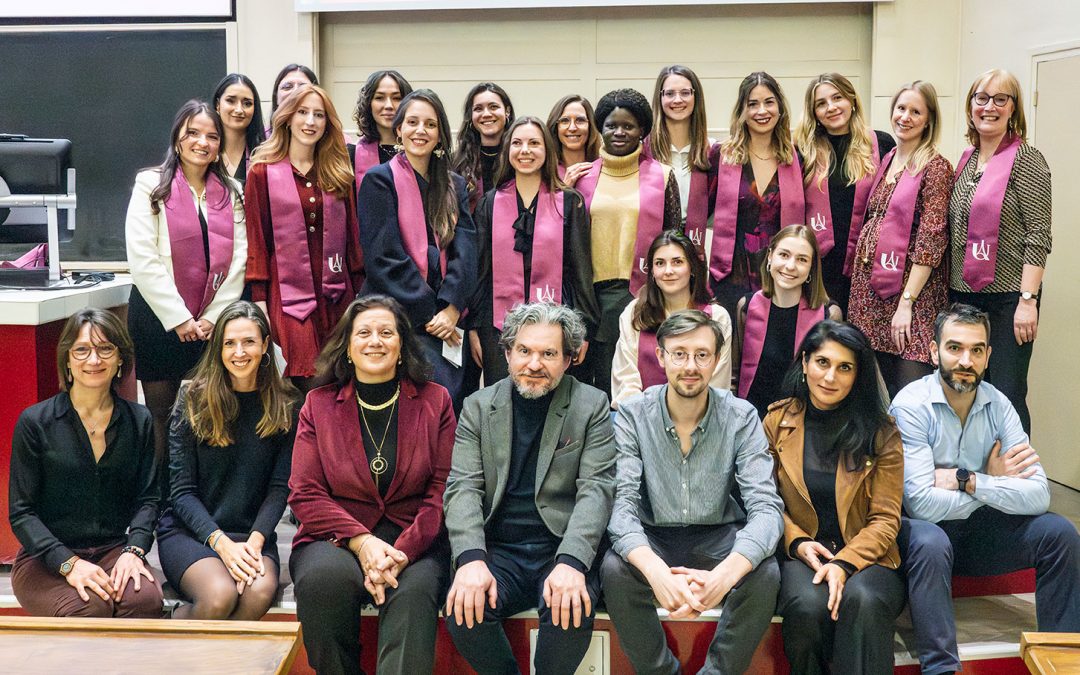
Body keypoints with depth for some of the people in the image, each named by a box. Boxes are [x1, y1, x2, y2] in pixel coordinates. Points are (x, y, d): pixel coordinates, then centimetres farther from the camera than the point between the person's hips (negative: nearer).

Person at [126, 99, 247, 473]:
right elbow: (142, 259, -9)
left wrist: (213, 317, -7)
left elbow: (238, 260, 3)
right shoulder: (151, 185, 0)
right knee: (161, 416, 3)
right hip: (159, 318, -2)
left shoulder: (231, 191, 10)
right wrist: (179, 318, -13)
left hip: (214, 324, 3)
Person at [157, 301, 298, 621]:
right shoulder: (193, 400, 0)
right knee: (219, 596, -31)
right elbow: (181, 490, -3)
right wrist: (221, 543, -17)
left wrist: (255, 541, -16)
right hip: (188, 530, -1)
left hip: (253, 533, 2)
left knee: (260, 592, -32)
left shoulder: (283, 407, 5)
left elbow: (280, 487, 1)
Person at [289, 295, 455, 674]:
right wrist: (361, 542, -14)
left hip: (415, 541, -1)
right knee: (326, 577, -33)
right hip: (336, 538, 1)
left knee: (414, 590, -34)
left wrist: (401, 551, -15)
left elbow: (442, 490, 1)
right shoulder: (318, 405, 10)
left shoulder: (434, 401, 8)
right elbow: (305, 495, 3)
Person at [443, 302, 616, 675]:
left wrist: (571, 562, -24)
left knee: (572, 610, -31)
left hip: (564, 550, -1)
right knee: (464, 611, -27)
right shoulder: (478, 407, 8)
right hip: (498, 550, 2)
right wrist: (471, 559, -20)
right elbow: (463, 488, -1)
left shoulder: (591, 406, 3)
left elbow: (596, 490, -7)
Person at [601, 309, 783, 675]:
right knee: (614, 571, -30)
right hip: (653, 537, 0)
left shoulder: (741, 418, -10)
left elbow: (766, 507, -17)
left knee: (764, 575, -29)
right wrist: (657, 572, -41)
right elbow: (622, 503, -19)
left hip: (720, 536, 0)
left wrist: (723, 575, -39)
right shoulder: (632, 416, -10)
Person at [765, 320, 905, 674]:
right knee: (808, 605, -33)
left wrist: (845, 564, -16)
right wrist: (797, 542, -8)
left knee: (862, 601, -36)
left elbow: (885, 519, 0)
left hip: (864, 556, -1)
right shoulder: (778, 420, 6)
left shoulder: (881, 432, 3)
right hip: (800, 553, 1)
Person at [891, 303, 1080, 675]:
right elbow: (923, 503, -26)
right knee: (930, 542, -37)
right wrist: (995, 484, -14)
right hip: (925, 532, -5)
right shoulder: (911, 405, -17)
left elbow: (1038, 496, -15)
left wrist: (967, 480, -23)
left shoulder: (998, 405, -3)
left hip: (977, 531, 5)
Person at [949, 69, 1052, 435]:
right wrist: (949, 290, 14)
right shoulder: (967, 160, 13)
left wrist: (1028, 300, -18)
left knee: (1006, 397, -4)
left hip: (1008, 296, -6)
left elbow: (1038, 237, -12)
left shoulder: (1026, 160, -7)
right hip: (962, 293, 6)